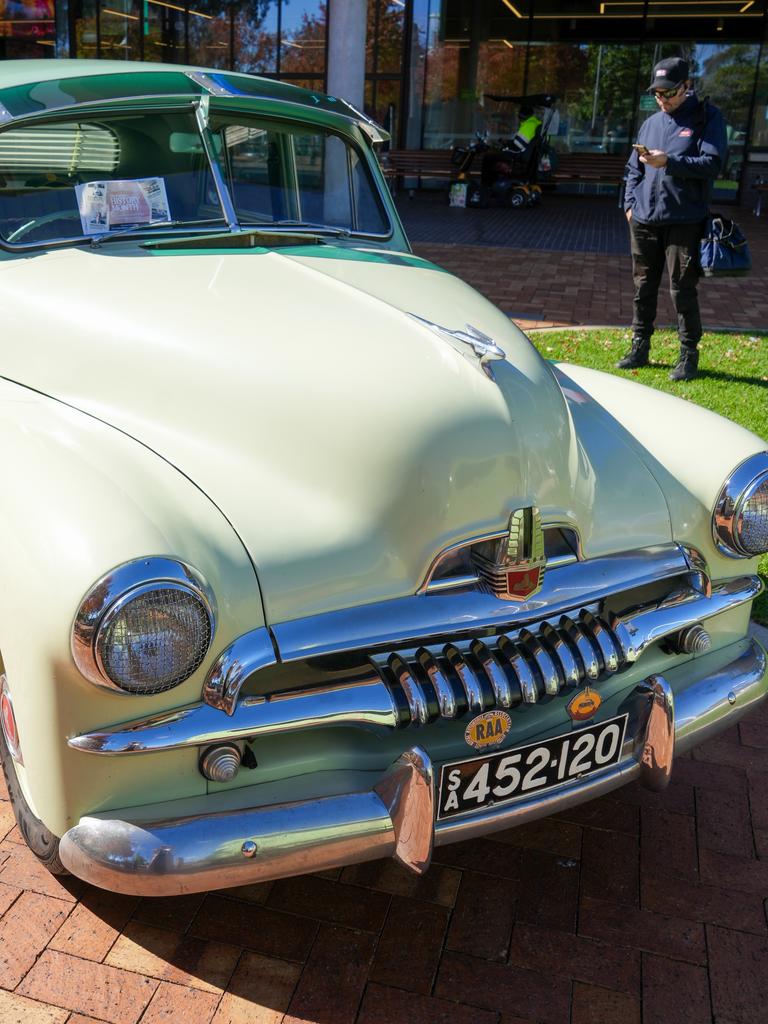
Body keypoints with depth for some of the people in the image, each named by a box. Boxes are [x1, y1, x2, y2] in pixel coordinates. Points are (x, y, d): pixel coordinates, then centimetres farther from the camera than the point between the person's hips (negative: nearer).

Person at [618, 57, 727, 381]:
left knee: (683, 291, -3)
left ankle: (689, 355, 7)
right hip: (644, 221, 5)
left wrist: (668, 162, -22)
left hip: (684, 221, -5)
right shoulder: (651, 123, 14)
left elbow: (713, 163, -12)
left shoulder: (707, 117, -1)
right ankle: (640, 348, 22)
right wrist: (630, 203, 7)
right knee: (644, 288, 11)